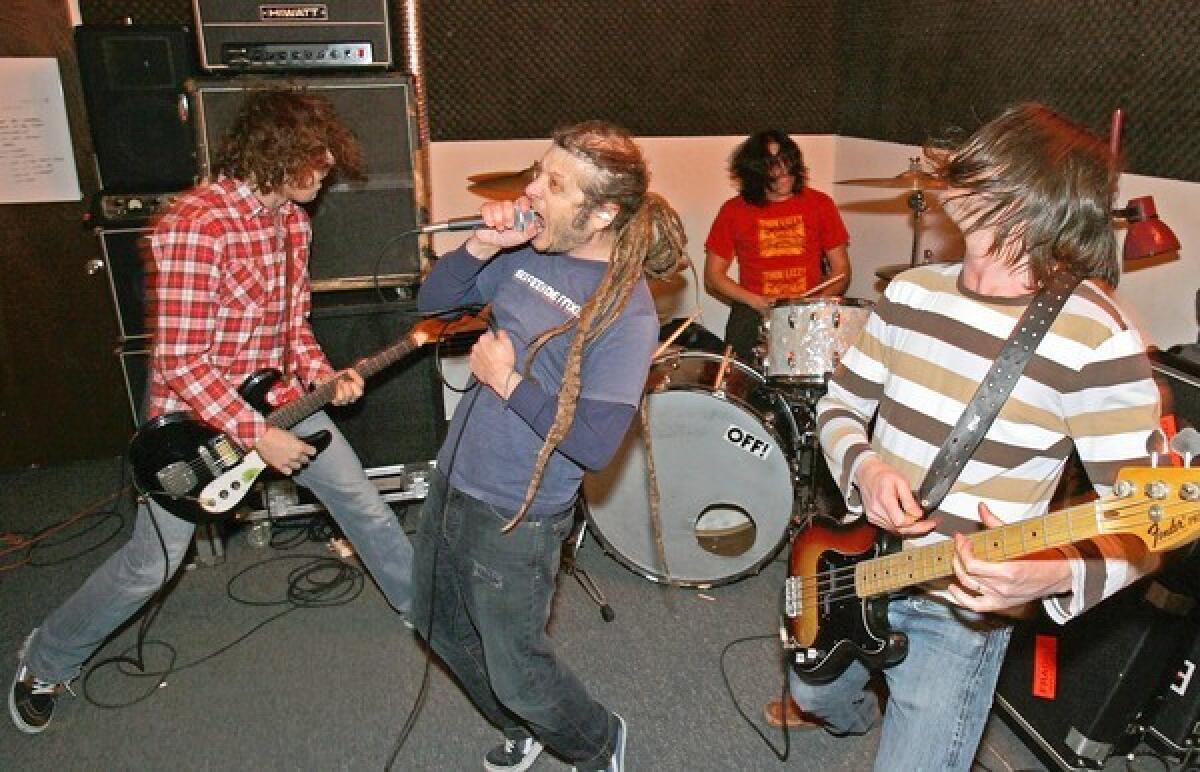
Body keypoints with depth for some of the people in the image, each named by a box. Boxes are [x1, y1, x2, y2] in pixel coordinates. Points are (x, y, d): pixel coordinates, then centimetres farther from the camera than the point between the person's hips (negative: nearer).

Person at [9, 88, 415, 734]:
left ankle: (423, 605, 33)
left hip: (277, 397, 7)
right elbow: (180, 360, -26)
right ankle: (45, 663, 33)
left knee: (364, 503, 11)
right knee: (152, 562, 5)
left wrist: (323, 376, -8)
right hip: (195, 413, -7)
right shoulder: (196, 225, -27)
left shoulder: (292, 219, 0)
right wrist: (259, 437, -25)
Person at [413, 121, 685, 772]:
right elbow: (432, 301, 5)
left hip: (516, 517, -8)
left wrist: (509, 381, -20)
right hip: (453, 481, 8)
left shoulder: (625, 311, -22)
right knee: (441, 628, 25)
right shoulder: (528, 251, -3)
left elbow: (594, 446, -24)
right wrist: (481, 246, -11)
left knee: (514, 671, 10)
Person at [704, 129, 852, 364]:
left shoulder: (819, 204, 7)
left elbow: (841, 272, 10)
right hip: (753, 311, -1)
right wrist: (756, 302, -9)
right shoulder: (734, 211, 4)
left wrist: (819, 301, -10)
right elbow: (713, 277, 5)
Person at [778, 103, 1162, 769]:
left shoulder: (1093, 335, -22)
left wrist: (1059, 571, -39)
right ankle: (855, 715, 65)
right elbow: (840, 406, 4)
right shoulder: (912, 291, -4)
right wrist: (863, 468, -17)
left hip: (962, 607, -6)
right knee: (815, 695, 30)